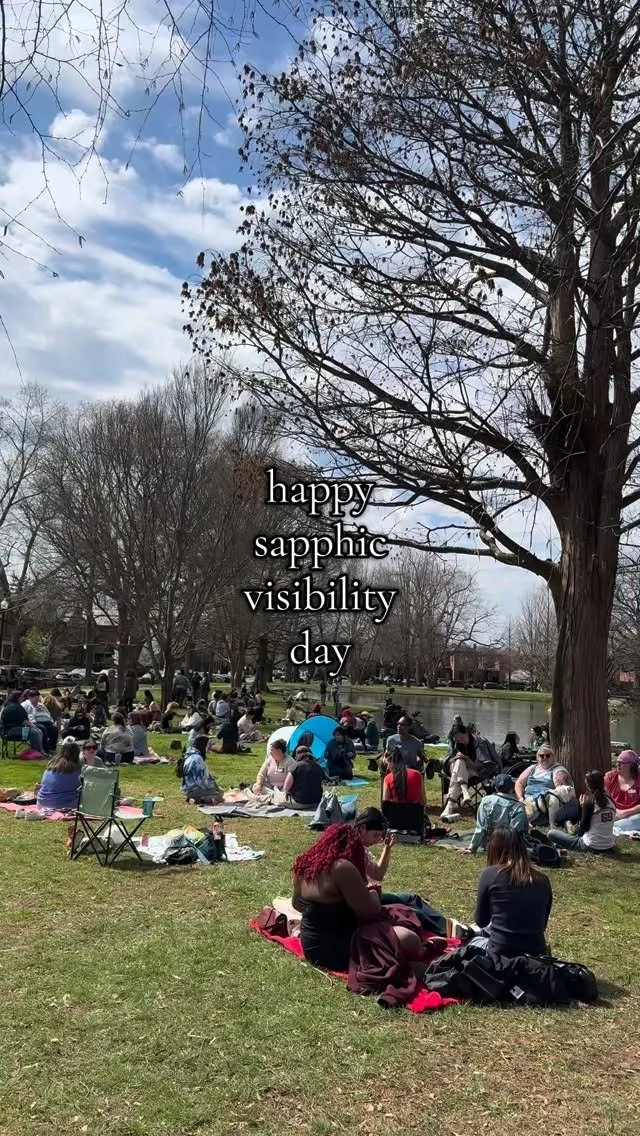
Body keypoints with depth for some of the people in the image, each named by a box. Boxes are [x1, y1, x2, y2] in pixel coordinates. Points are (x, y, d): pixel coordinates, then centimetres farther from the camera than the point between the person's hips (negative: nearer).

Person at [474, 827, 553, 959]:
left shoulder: (491, 873, -8)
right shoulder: (542, 880, 3)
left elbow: (481, 921, 4)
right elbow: (542, 925, 14)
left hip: (500, 954, -4)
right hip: (537, 955, 4)